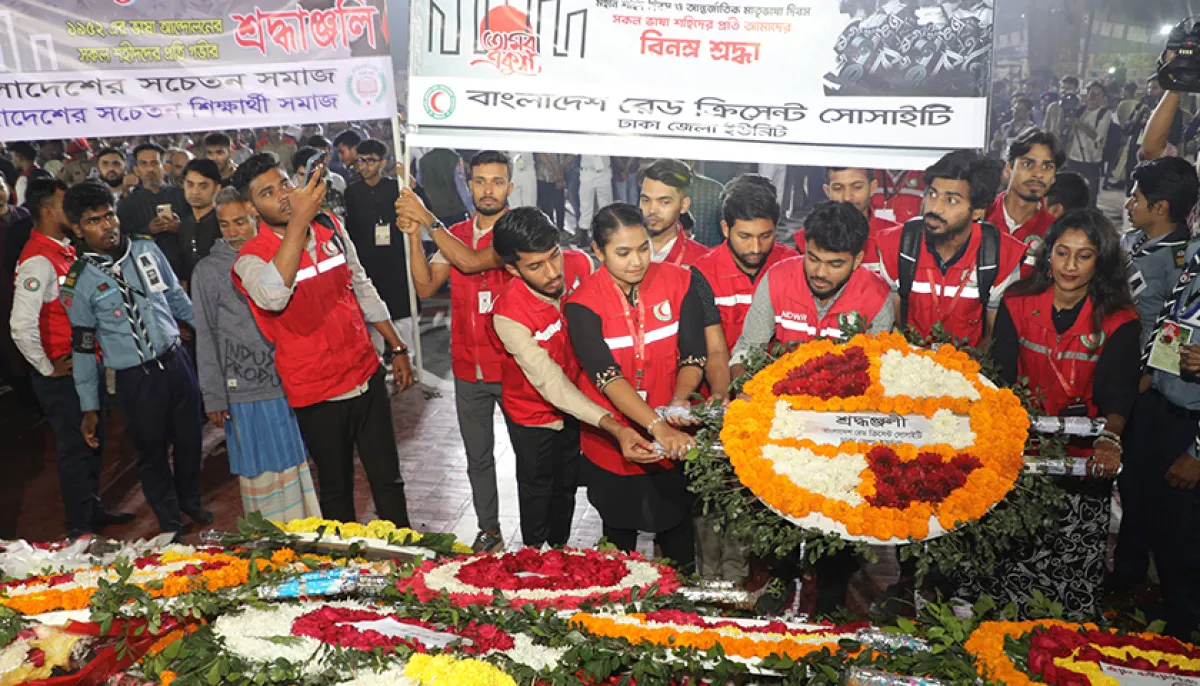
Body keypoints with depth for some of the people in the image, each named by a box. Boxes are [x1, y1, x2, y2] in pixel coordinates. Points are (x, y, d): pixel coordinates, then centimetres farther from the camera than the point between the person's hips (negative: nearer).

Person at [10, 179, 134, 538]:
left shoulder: (65, 248, 7)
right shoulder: (38, 260, -21)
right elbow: (22, 326, -29)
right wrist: (48, 369, -17)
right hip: (64, 373, -8)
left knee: (93, 441, 20)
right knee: (75, 447, 4)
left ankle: (93, 508, 38)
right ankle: (79, 527, 19)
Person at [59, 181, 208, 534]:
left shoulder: (146, 249, -1)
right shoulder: (78, 283, -9)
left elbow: (176, 297, 12)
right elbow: (83, 347, -2)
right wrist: (90, 407, 0)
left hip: (176, 360, 3)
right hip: (136, 378, -3)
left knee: (189, 438, 16)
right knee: (152, 451, 11)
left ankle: (189, 500, 43)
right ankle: (170, 522, 32)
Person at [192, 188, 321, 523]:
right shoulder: (209, 269, 1)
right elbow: (206, 336, 2)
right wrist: (213, 397, -1)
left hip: (293, 382, 3)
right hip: (247, 391, -3)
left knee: (303, 466, 9)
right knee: (263, 471, 3)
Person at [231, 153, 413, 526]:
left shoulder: (330, 229, 2)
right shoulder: (252, 257, -13)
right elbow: (272, 297, -38)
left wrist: (396, 347, 13)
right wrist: (298, 220, -40)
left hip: (366, 375, 4)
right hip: (317, 394, -4)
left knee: (388, 479, 12)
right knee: (336, 488, 12)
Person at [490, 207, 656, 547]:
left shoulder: (580, 264, -24)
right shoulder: (509, 315, -36)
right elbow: (550, 383, -37)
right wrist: (614, 427, -48)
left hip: (578, 399, 4)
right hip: (533, 413, -4)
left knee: (567, 484, 23)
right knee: (538, 490, 15)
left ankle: (560, 551, 47)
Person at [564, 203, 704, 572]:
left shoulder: (680, 282, -7)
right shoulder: (583, 303, -15)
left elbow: (694, 354, -8)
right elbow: (607, 376, -26)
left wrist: (679, 401, -28)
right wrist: (658, 427, -38)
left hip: (676, 438, 1)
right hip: (613, 441, -1)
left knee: (678, 537, 13)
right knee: (620, 534, 18)